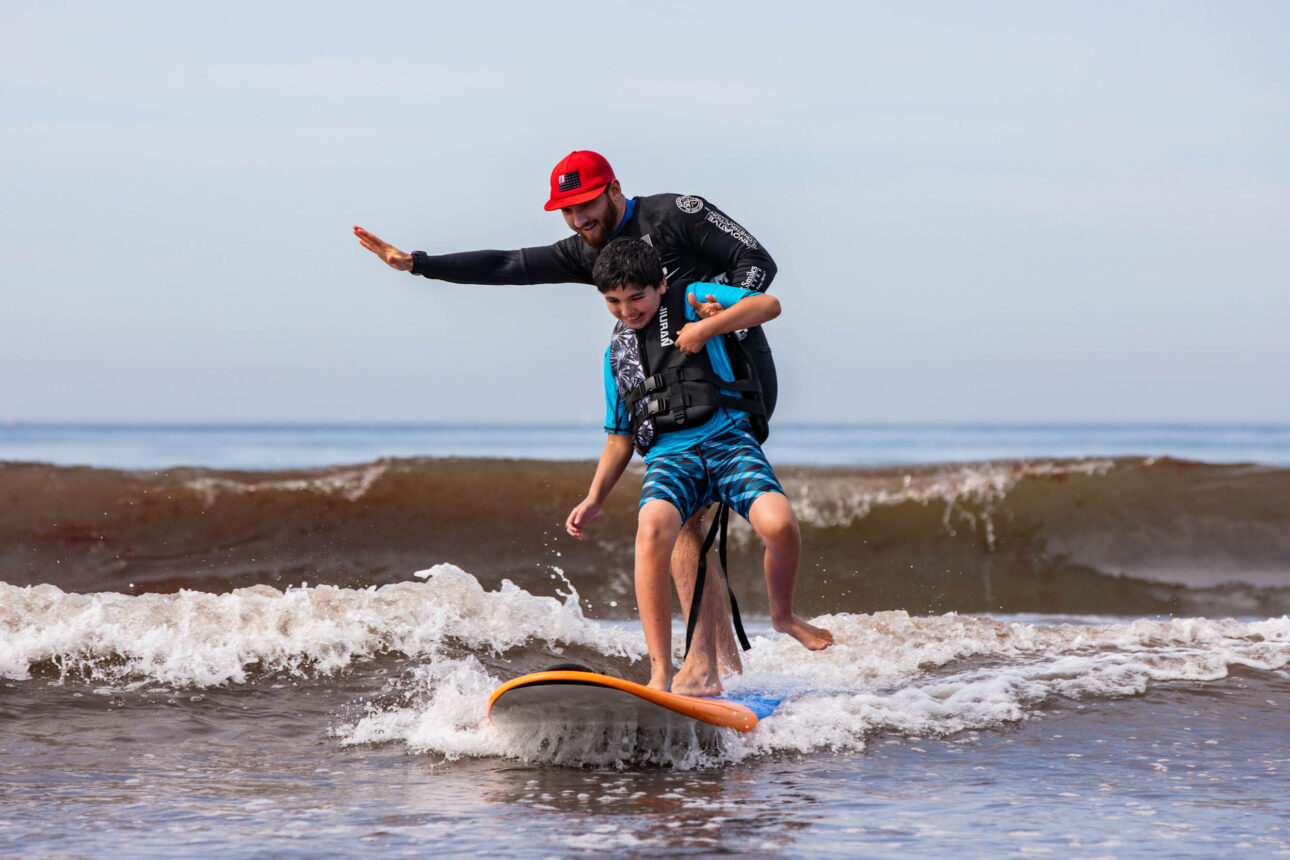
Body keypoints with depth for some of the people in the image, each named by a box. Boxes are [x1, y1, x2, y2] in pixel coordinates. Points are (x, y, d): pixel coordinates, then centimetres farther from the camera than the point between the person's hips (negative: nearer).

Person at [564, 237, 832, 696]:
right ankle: (661, 673, -33)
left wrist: (706, 328, -8)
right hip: (669, 454, 2)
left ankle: (782, 614, 8)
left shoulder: (691, 301, 12)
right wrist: (594, 498, 14)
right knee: (652, 528, -32)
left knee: (780, 525, -28)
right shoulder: (617, 354, 23)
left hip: (727, 439, -2)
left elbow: (768, 305, -1)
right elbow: (620, 438, 26)